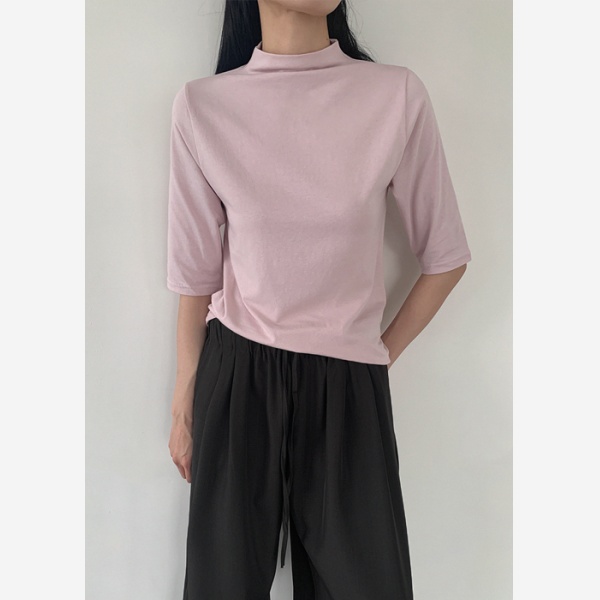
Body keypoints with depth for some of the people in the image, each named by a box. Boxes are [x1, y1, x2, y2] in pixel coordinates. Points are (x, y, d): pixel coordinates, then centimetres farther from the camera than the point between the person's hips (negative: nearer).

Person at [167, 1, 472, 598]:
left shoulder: (398, 94, -4)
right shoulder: (203, 105, -3)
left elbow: (446, 258, 5)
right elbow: (196, 272, 2)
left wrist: (382, 353, 3)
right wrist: (183, 406, 7)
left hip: (347, 384, 0)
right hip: (236, 377, 0)